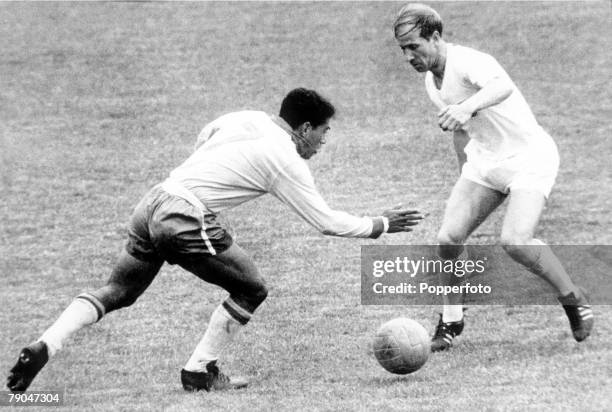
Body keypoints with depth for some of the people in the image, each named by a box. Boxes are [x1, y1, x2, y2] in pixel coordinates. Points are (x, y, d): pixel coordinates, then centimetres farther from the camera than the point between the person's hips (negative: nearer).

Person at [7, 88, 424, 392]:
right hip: (188, 218, -7)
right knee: (252, 290, 8)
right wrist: (381, 225, 13)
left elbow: (201, 140, 31)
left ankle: (45, 346, -2)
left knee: (118, 292, 14)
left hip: (153, 203, 7)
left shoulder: (246, 119, 17)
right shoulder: (287, 162, -3)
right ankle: (200, 371, 12)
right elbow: (328, 222, 1)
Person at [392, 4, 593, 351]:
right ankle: (452, 320, 10)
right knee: (449, 238, -8)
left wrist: (468, 107, -67)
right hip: (484, 162, 8)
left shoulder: (469, 63, -24)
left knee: (515, 241, -25)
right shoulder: (432, 82, 5)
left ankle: (574, 299, -2)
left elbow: (503, 86, -49)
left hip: (529, 156, -8)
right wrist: (466, 176, 24)